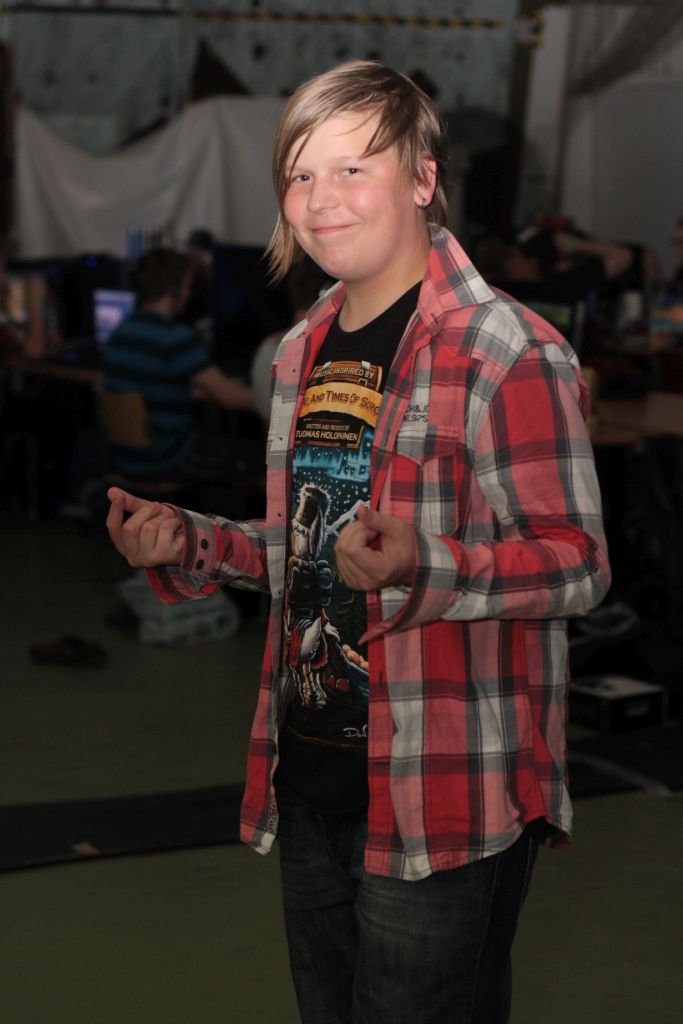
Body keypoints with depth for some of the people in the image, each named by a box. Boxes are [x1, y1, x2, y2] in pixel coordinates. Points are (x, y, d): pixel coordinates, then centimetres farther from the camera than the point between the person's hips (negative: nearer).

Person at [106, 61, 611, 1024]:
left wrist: (422, 570, -33)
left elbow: (576, 562, -16)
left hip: (442, 801, -8)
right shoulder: (305, 353, 13)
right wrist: (187, 544, 7)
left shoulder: (509, 354, -13)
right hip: (310, 778, 8)